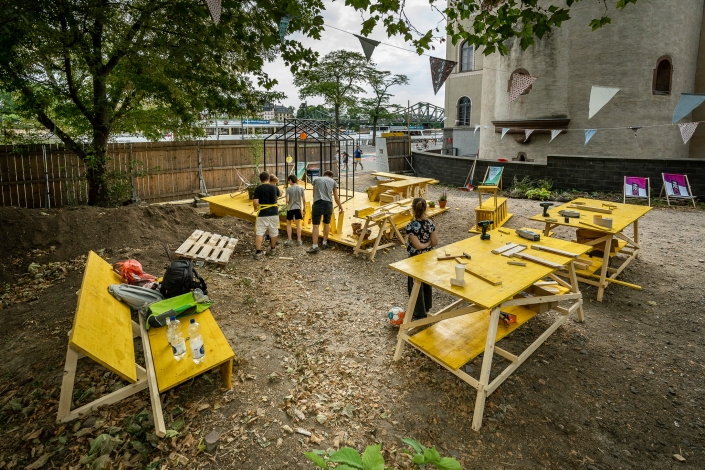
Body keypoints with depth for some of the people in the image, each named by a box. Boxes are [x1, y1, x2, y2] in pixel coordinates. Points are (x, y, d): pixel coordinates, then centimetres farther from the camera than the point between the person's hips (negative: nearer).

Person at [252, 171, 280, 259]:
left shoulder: (258, 188, -9)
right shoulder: (274, 187, 0)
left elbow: (255, 202, -16)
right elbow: (279, 194, 23)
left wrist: (255, 208, 5)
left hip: (262, 213, -3)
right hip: (274, 212, 3)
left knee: (259, 232, 0)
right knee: (273, 232, 16)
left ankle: (258, 252, -6)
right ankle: (273, 249, 30)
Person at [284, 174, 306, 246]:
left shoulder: (288, 189, -10)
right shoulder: (301, 188, -2)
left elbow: (287, 200, -14)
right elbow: (304, 200, -1)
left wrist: (287, 202, 9)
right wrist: (304, 208, 10)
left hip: (290, 208, -2)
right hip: (298, 208, 2)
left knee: (288, 224, 12)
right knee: (298, 224, 7)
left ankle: (290, 240, 11)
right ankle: (299, 240, 9)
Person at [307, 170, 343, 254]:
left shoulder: (316, 179, 18)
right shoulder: (333, 181, 16)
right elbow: (336, 198, 14)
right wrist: (340, 206, 32)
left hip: (317, 204, -1)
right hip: (328, 204, 1)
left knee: (315, 225, 0)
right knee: (326, 224, 20)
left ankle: (314, 247, -9)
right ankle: (324, 244, 28)